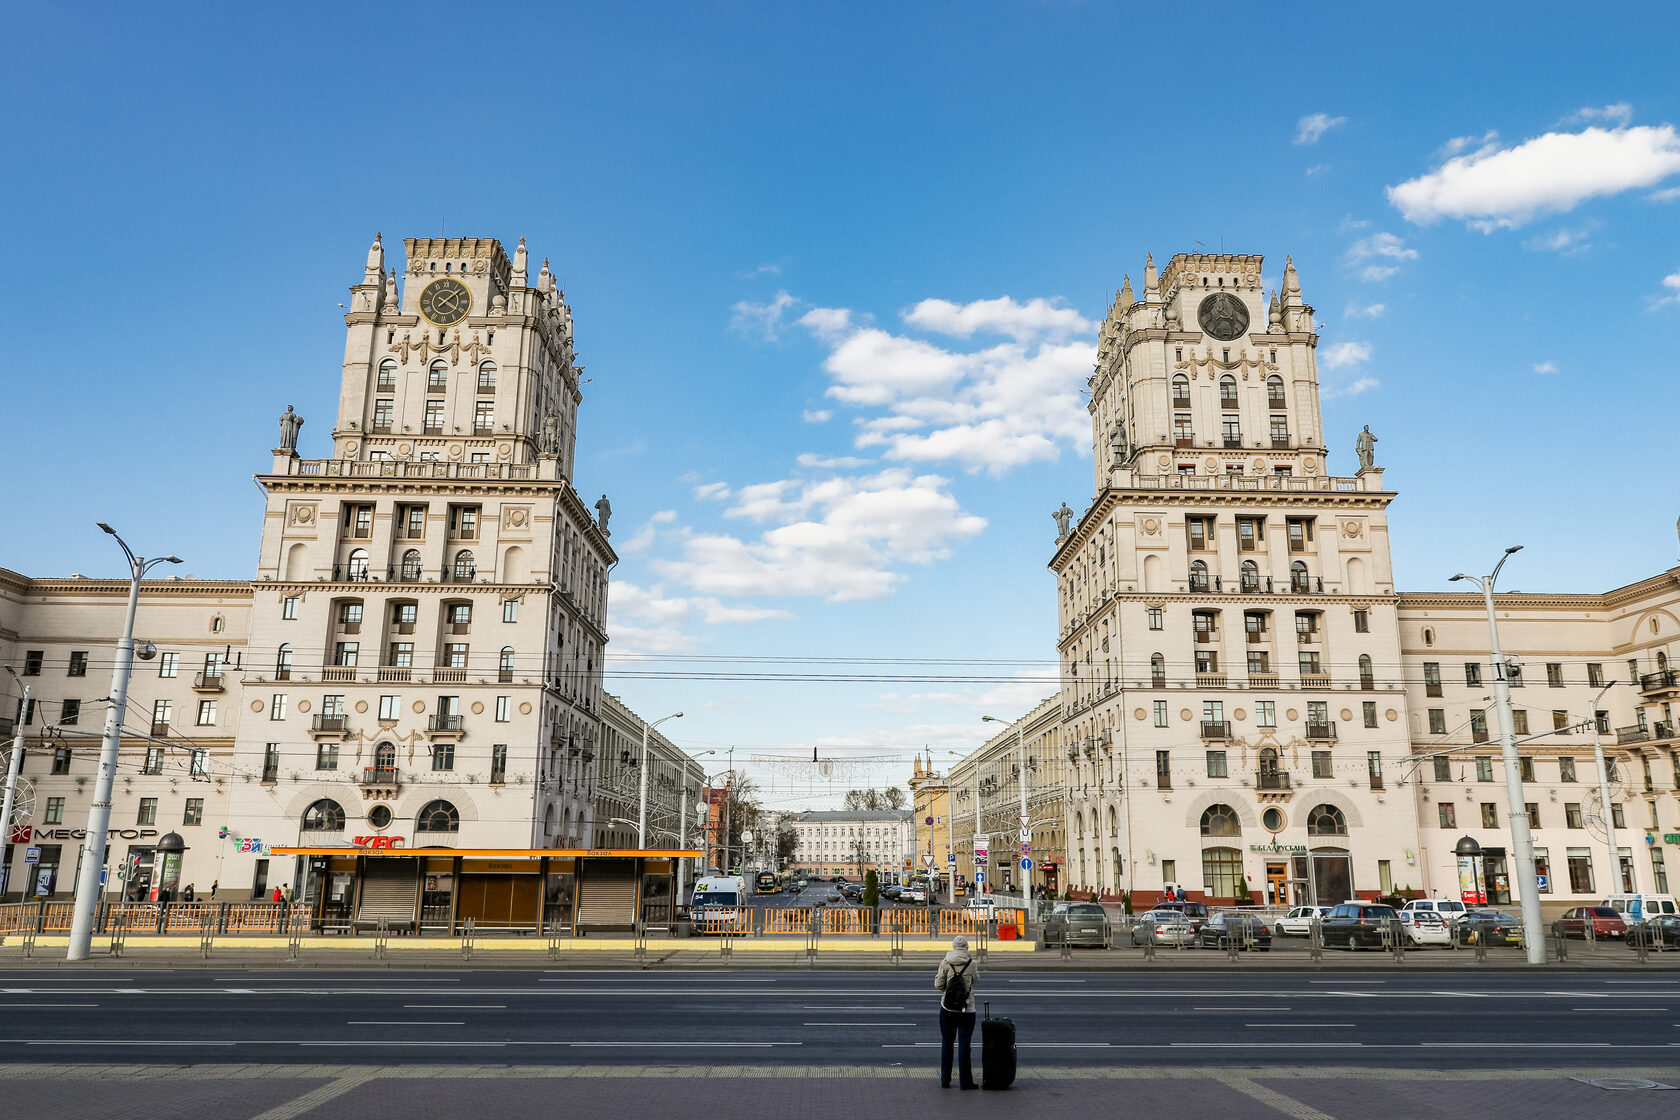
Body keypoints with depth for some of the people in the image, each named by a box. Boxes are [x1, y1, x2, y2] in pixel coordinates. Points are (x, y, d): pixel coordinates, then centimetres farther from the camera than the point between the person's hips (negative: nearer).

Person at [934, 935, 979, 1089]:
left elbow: (938, 985, -5)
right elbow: (975, 979, 9)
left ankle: (945, 1080, 17)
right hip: (966, 1009, -1)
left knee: (946, 1042, 12)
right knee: (964, 1044, 4)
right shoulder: (971, 964, -7)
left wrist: (937, 977, 15)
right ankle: (965, 1081, 5)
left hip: (947, 1009, 1)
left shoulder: (945, 963, -6)